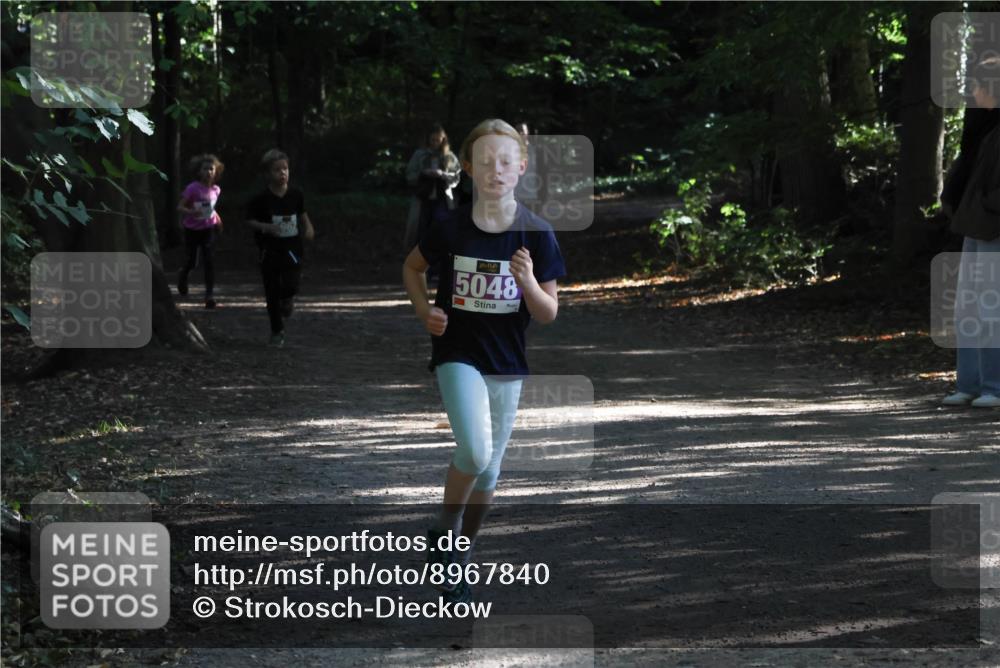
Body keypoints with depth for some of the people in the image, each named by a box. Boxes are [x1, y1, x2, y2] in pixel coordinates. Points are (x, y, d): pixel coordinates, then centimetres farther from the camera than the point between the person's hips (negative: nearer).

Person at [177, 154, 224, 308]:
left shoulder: (215, 190, -2)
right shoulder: (193, 188, -17)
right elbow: (180, 207, -16)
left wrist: (216, 217, 3)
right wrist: (191, 212, -34)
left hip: (208, 228, 2)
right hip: (192, 230, -2)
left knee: (209, 261, -11)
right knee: (191, 262, 9)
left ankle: (209, 295, -8)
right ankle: (183, 277, 46)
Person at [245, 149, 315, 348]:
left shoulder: (296, 195, -1)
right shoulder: (262, 199, -9)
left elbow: (303, 214, 15)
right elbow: (249, 219, -3)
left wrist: (308, 227, -4)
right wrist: (265, 227, -20)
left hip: (292, 248, 1)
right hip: (269, 251, -1)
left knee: (291, 287, -15)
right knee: (272, 292, 5)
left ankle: (287, 301, 23)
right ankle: (277, 332, 18)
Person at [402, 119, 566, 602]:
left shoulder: (535, 234, -7)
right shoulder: (450, 228, -9)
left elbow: (549, 315, -3)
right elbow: (412, 266, 11)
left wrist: (529, 282, -23)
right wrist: (424, 311, -5)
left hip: (507, 363, 3)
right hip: (457, 354, -2)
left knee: (489, 471, 11)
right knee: (475, 452, -24)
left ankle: (460, 553, 32)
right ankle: (444, 531, 1)